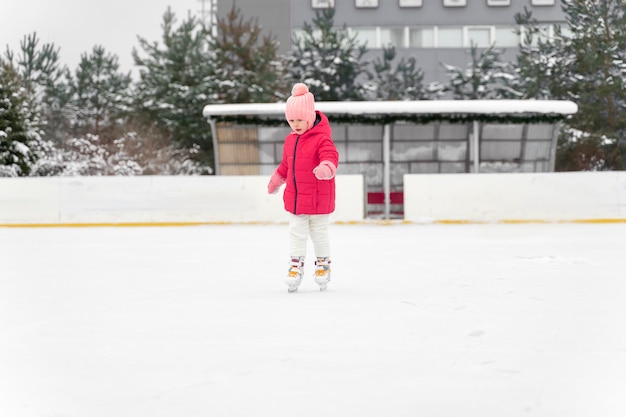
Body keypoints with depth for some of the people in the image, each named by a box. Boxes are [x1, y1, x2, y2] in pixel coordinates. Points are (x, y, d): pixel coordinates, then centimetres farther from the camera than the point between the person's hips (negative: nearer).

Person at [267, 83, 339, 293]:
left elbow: (330, 156, -32)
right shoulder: (290, 140, 7)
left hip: (319, 198, -5)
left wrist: (326, 167, -54)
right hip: (295, 197, 5)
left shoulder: (321, 139, -16)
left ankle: (323, 264, 28)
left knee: (319, 234, 10)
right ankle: (296, 265, 14)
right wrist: (276, 181, 32)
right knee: (296, 234, 7)